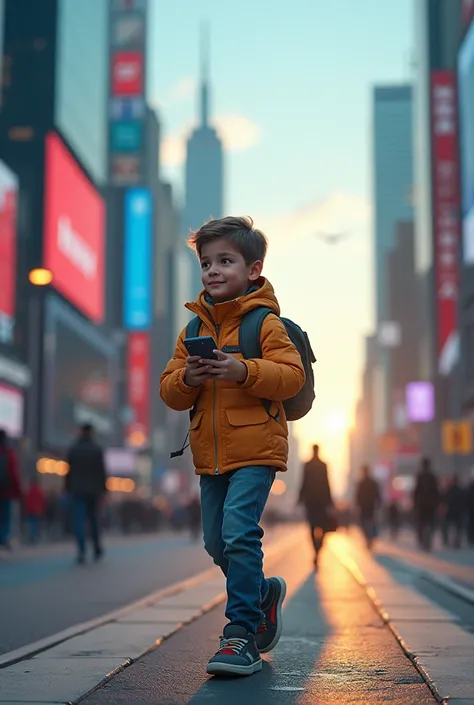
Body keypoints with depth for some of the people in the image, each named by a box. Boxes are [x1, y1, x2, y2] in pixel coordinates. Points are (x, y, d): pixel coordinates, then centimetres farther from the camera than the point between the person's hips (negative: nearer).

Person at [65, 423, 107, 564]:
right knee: (94, 519, 14)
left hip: (77, 490, 0)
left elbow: (69, 471, 3)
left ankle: (81, 551, -17)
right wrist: (103, 489, -1)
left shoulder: (73, 449, 2)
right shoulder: (97, 449, -3)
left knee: (79, 522, -4)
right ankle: (97, 549, 21)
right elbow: (102, 471, -6)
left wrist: (68, 489, 9)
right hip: (93, 490, 0)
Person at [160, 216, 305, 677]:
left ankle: (242, 633, -8)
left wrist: (244, 371, -27)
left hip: (255, 448, -6)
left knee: (239, 534, -16)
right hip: (209, 452, 6)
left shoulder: (265, 322, -4)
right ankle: (263, 592, 38)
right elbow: (169, 393, 10)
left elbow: (292, 376, -14)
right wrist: (186, 379, -12)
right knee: (217, 543, 12)